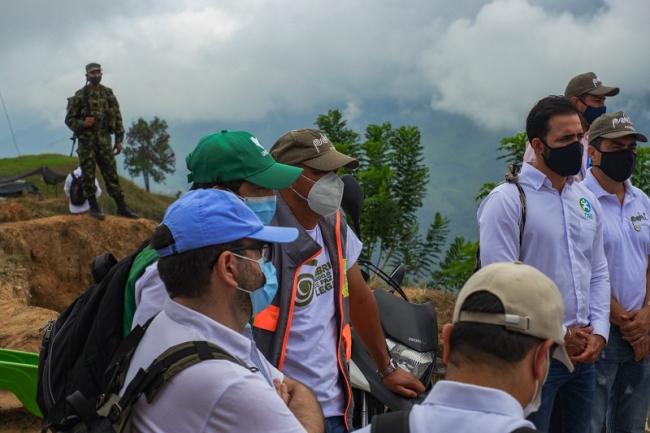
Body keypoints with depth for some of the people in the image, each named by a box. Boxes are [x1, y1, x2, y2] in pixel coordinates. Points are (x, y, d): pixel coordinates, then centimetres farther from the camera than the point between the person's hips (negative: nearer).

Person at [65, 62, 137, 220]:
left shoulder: (108, 94, 8)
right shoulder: (80, 96, -3)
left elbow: (117, 117, 11)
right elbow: (69, 119, 1)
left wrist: (119, 140, 7)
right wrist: (82, 124, -19)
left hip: (104, 140, 3)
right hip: (87, 141, -3)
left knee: (111, 174, 3)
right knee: (88, 175, 0)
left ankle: (121, 207, 5)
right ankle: (94, 208, 8)